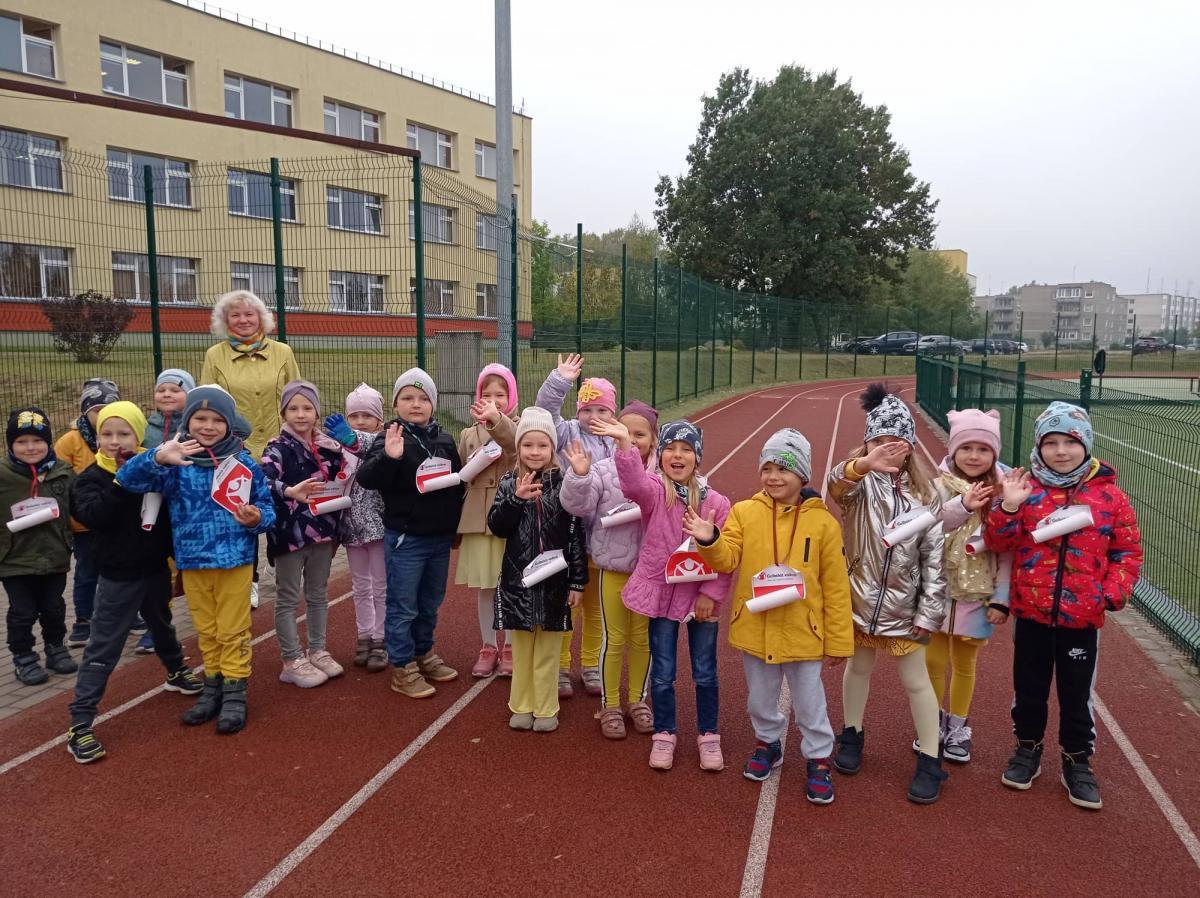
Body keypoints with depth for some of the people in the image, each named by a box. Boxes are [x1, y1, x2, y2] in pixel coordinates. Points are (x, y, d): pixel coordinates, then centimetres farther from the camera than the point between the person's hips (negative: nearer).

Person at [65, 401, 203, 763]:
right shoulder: (92, 477, -11)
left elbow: (172, 514, 2)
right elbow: (92, 515, -30)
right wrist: (124, 481, -36)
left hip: (156, 570, 4)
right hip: (118, 577, -4)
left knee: (162, 627, 27)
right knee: (103, 648, -3)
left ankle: (177, 672, 51)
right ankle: (80, 723, 3)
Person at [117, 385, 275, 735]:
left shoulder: (244, 463, -6)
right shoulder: (176, 462, -6)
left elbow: (267, 507, 0)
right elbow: (128, 478, -19)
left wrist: (257, 518, -24)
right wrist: (157, 459, -39)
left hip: (235, 560, -2)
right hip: (192, 562, 2)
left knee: (233, 630, 9)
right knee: (206, 631, 17)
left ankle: (235, 692, 20)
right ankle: (213, 686, 32)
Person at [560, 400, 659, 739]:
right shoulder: (603, 470, -10)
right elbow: (577, 505, -17)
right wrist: (578, 474, -32)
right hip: (612, 569, -1)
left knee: (643, 638, 17)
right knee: (613, 639, 11)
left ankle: (637, 699, 36)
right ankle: (610, 705, 27)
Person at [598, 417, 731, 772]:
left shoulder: (716, 502, -6)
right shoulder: (653, 490, -9)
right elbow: (634, 483, -34)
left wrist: (711, 593, -10)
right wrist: (625, 446, -51)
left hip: (701, 597, 1)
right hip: (660, 593, -1)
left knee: (705, 672, 13)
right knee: (662, 672, 10)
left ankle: (708, 735, 33)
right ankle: (664, 735, 29)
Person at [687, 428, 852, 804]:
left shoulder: (823, 523, -9)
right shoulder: (744, 512, -6)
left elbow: (836, 587, -5)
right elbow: (727, 559, -13)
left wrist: (838, 641, -3)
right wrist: (709, 541, -35)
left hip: (803, 632, -2)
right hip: (754, 628, 2)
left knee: (809, 702, 14)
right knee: (760, 699, 21)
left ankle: (818, 758, 36)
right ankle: (768, 743, 47)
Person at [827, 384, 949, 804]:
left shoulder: (923, 494, -4)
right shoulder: (859, 482, -10)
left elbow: (934, 555, -2)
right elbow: (836, 483, -37)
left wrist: (929, 611, -5)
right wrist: (864, 464, -58)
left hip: (903, 603, 0)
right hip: (860, 595, 0)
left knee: (916, 679, 9)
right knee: (859, 666, 19)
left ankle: (929, 760, 24)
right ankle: (852, 735, 40)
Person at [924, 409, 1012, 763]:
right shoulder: (940, 486, -8)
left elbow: (1008, 551, -3)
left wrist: (1001, 598, -6)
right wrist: (961, 506, -40)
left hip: (977, 594, 1)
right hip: (939, 590, 0)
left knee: (964, 664, 15)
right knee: (933, 660, 10)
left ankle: (958, 729, 33)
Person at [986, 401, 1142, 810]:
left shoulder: (1109, 495, -3)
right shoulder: (1025, 489, -5)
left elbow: (1128, 551, 3)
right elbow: (998, 543, -8)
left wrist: (1114, 593, -9)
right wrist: (1009, 507, -24)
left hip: (1083, 618, 0)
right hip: (1031, 613, 0)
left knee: (1077, 694, 14)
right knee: (1029, 688, 16)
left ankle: (1077, 761, 33)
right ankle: (1028, 748, 37)